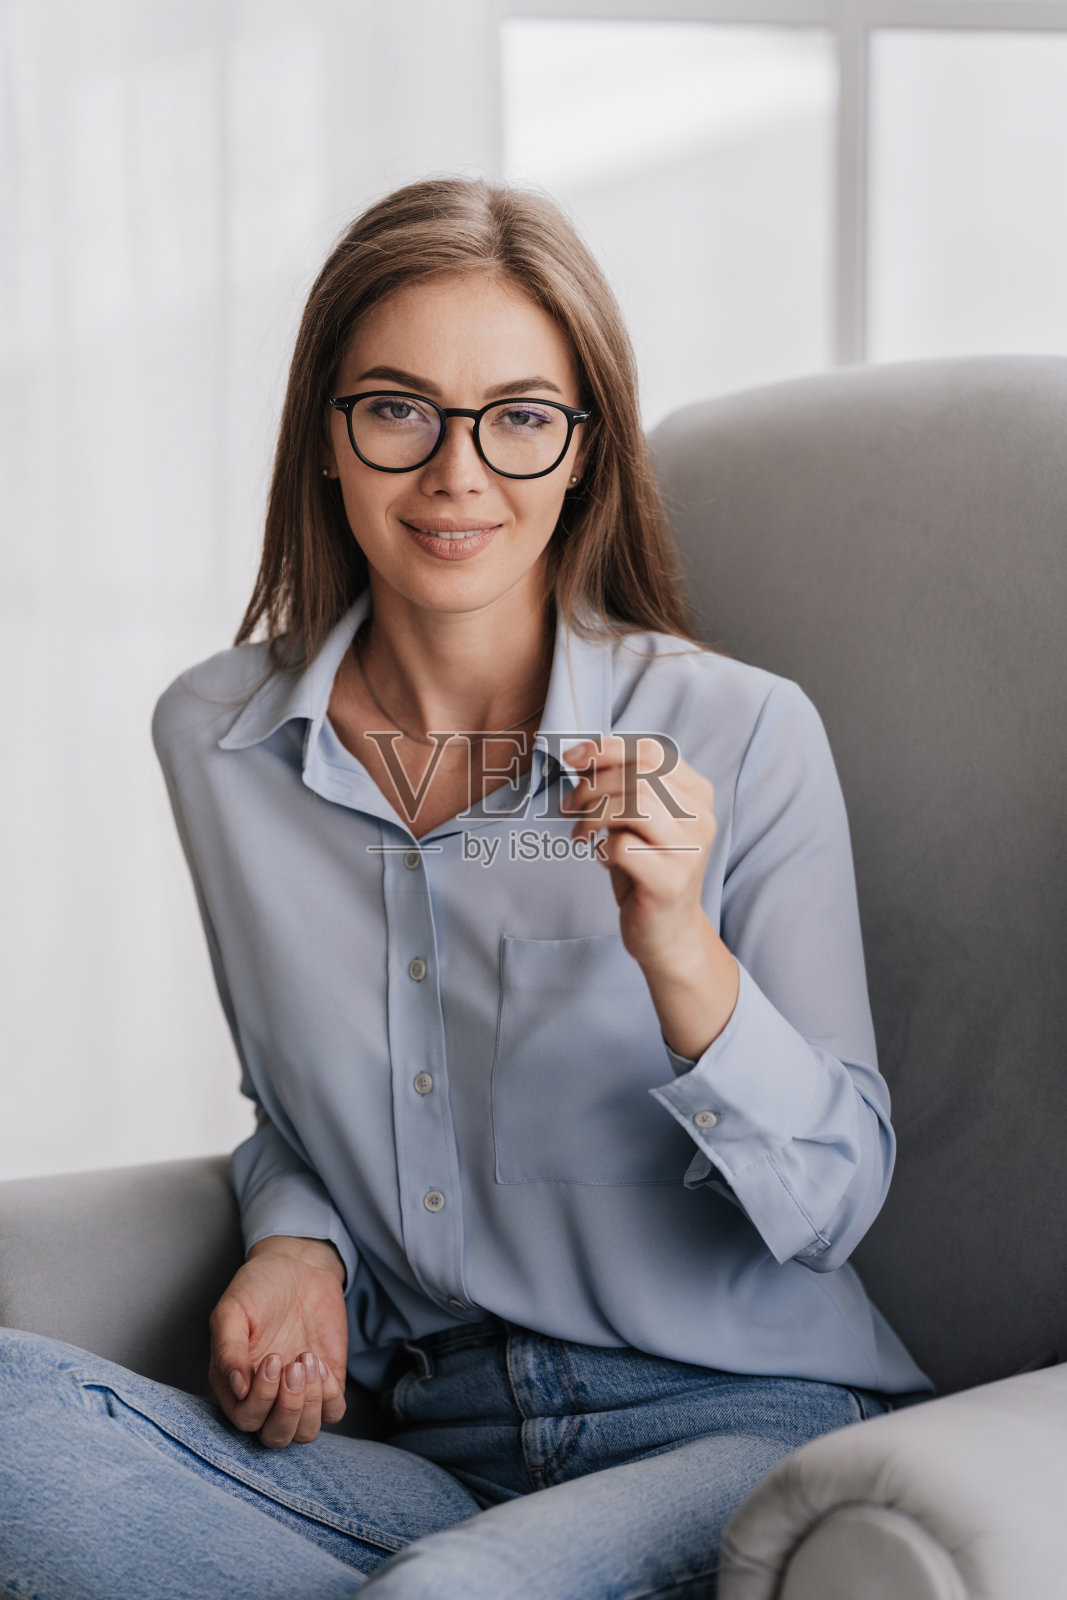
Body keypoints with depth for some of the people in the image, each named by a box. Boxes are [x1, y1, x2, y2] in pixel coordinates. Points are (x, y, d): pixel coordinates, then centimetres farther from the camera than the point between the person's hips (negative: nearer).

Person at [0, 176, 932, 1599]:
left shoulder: (741, 735, -7)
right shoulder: (214, 742, 5)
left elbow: (833, 1203, -7)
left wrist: (683, 957, -23)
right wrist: (299, 1244, -2)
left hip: (742, 1429, -4)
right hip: (434, 1452, 5)